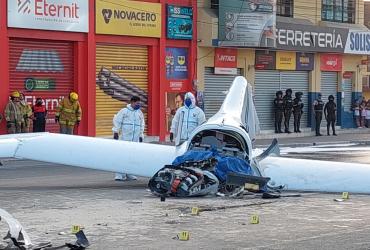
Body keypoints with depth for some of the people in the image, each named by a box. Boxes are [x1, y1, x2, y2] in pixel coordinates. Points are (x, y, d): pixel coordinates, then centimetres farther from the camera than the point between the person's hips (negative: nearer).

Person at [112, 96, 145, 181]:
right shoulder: (124, 111, -1)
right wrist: (116, 132, -6)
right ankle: (120, 175, -9)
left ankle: (129, 174, 14)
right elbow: (117, 120, -2)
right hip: (126, 137, -5)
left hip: (136, 138, 5)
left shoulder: (140, 113, 14)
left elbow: (142, 124, 22)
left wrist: (141, 135, 19)